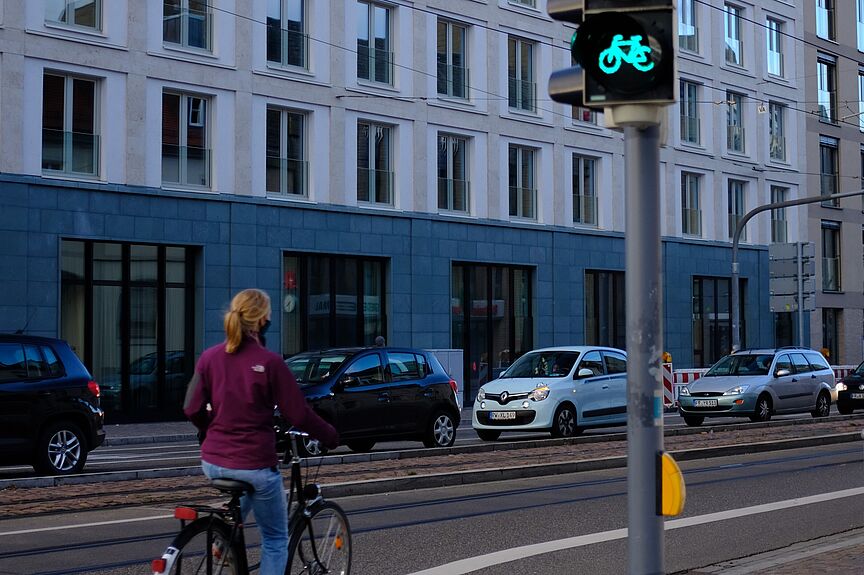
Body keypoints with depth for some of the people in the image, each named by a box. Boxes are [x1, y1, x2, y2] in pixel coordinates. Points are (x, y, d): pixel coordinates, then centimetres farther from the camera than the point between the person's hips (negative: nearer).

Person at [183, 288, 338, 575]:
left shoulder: (209, 357, -1)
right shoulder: (269, 362, -14)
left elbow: (192, 409, 4)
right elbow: (298, 414, -10)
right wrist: (331, 436, 7)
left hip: (213, 462, 5)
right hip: (254, 464, -5)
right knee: (275, 540, 11)